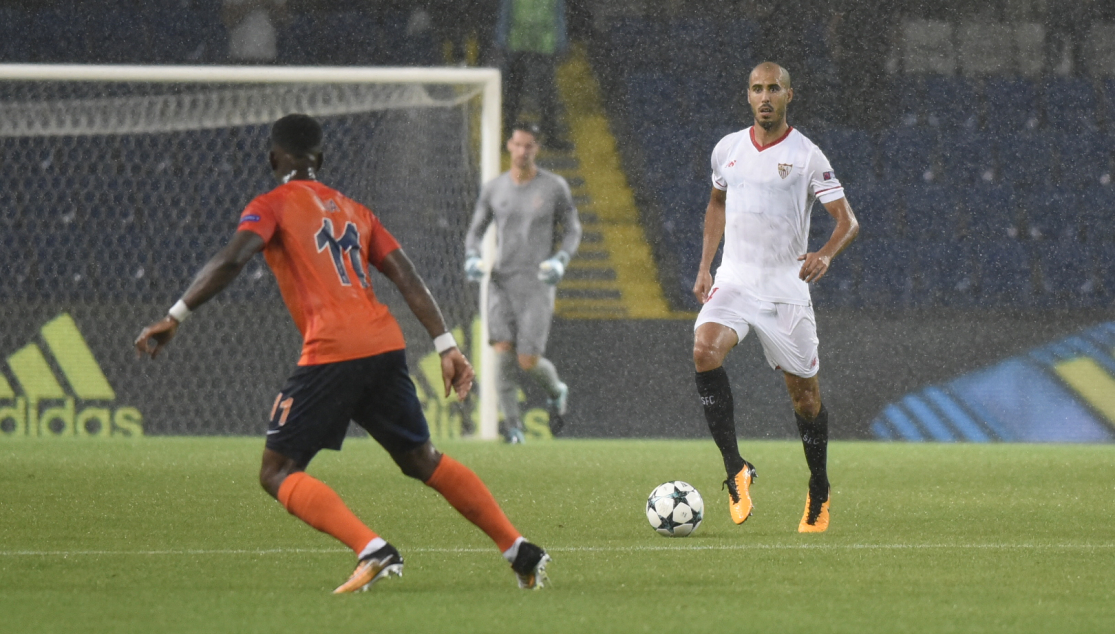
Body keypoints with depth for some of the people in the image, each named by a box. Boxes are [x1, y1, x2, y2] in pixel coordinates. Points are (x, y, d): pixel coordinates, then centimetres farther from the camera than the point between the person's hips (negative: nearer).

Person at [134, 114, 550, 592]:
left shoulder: (272, 206, 7)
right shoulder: (353, 211, 24)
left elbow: (231, 261, -11)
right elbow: (407, 278, 15)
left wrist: (174, 318, -9)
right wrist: (446, 346, 12)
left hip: (331, 353, -6)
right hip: (387, 348, 6)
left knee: (278, 473, 0)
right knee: (422, 460, 22)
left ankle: (372, 550, -21)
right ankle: (520, 551, 20)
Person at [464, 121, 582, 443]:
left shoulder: (555, 187, -2)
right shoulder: (493, 188, 5)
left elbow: (573, 230, 6)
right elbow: (476, 231, 14)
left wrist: (560, 260, -13)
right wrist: (472, 258, -7)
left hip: (537, 283, -2)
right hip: (501, 281, 2)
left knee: (528, 362, -9)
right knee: (504, 353, -15)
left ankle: (556, 392, 27)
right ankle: (513, 428, -5)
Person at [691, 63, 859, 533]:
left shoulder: (807, 156, -6)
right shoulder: (727, 149, 7)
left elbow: (847, 221, -6)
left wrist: (826, 255, -27)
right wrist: (705, 267, 16)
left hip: (787, 288, -2)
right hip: (734, 282, 2)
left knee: (804, 391, 5)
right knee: (705, 349, -26)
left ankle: (819, 492, 27)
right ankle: (735, 471, -22)